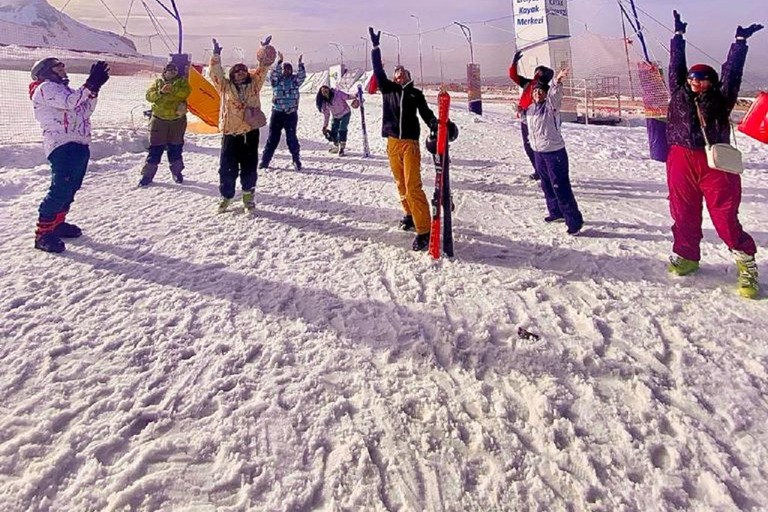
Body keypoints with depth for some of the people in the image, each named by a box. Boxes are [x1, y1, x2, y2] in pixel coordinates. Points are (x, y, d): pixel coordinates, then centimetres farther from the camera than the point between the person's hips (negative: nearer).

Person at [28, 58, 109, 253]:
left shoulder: (63, 89, 27)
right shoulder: (45, 88, -2)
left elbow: (85, 110, 18)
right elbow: (69, 102, -20)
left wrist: (94, 87, 6)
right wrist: (91, 84, -22)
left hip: (79, 145, 10)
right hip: (62, 145, -10)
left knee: (71, 188, 15)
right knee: (61, 189, -17)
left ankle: (57, 223, 28)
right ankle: (43, 233, -12)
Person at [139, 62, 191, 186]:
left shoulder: (182, 81, 6)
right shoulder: (157, 82, 9)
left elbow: (186, 92, -14)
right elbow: (149, 96, -4)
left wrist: (173, 89, -28)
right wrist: (160, 92, -21)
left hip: (177, 120, 0)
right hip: (159, 119, 0)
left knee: (175, 147, 8)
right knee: (155, 147, 1)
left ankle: (177, 172, 23)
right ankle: (148, 173, 6)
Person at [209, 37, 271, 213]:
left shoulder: (254, 84, 10)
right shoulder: (225, 86, 7)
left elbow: (263, 69, 5)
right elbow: (216, 73, -2)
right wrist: (216, 56, -12)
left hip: (251, 132, 1)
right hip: (230, 133, -1)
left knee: (249, 166, 6)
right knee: (227, 167, 3)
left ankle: (248, 197, 20)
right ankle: (226, 196, 18)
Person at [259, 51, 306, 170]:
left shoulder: (295, 80, 7)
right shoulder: (276, 80, 6)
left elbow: (302, 75, -11)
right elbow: (273, 74, -14)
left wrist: (300, 63, -25)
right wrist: (279, 61, -24)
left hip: (291, 114, 0)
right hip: (277, 113, 0)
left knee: (291, 138, 2)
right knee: (273, 137, 4)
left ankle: (297, 161, 13)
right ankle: (265, 160, 10)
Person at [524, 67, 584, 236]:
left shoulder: (550, 105, -14)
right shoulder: (530, 109, 6)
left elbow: (554, 95, -35)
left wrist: (557, 83, -51)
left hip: (555, 152, -8)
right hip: (538, 152, 8)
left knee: (561, 187, -9)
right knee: (547, 186, 20)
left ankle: (574, 221, -3)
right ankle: (556, 212, 39)